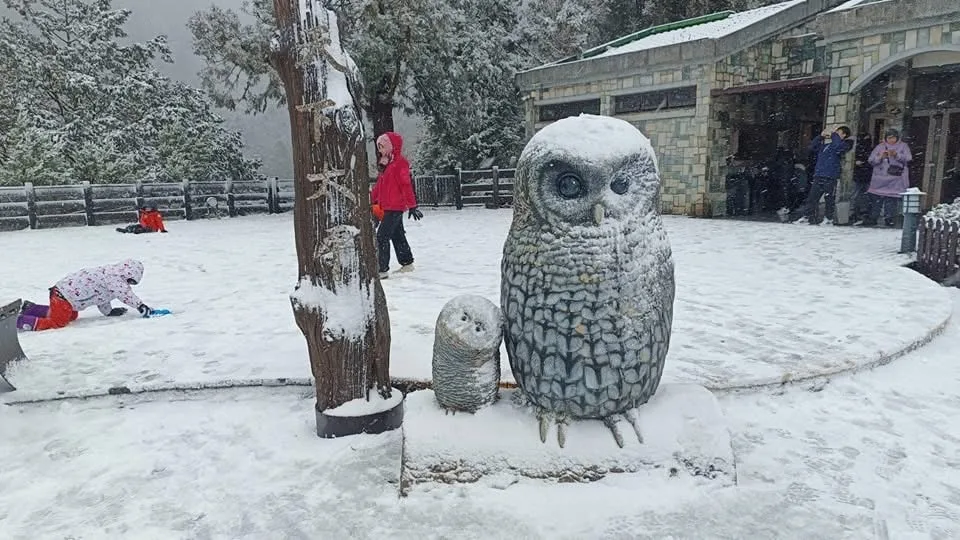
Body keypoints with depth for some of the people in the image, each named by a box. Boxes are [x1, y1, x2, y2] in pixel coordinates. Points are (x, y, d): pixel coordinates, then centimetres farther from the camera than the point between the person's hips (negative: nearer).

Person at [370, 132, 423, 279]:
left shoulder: (400, 163, -13)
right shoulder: (386, 164, 15)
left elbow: (406, 185, -18)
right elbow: (379, 185, 22)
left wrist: (412, 206, -21)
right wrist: (371, 200, 23)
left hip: (395, 207, -10)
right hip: (388, 207, 10)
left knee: (382, 236, -12)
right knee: (397, 235, 17)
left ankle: (382, 269, -10)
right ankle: (407, 263, 30)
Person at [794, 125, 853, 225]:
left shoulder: (844, 145, 1)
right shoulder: (825, 144, 20)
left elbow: (837, 146, -21)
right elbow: (812, 147, 22)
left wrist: (833, 135, -5)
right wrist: (821, 136, 10)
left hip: (831, 177, -6)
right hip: (818, 176, 6)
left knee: (830, 199, 0)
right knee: (812, 197, 4)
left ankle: (829, 219, 9)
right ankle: (806, 217, 8)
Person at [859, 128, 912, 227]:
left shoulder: (903, 146, 10)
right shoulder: (880, 147, 13)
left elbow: (908, 158, -5)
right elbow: (871, 160, 3)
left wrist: (896, 155, -20)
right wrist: (880, 157, -16)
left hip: (895, 179, -1)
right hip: (879, 178, 1)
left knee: (891, 200, -4)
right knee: (876, 199, 0)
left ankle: (889, 219, 3)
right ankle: (872, 219, 5)